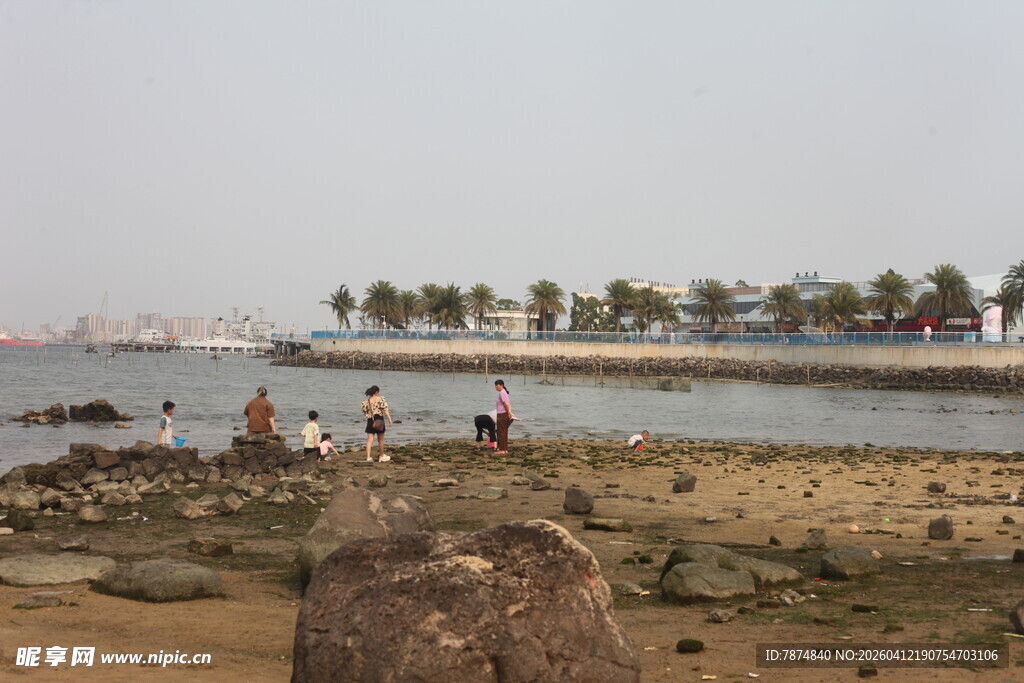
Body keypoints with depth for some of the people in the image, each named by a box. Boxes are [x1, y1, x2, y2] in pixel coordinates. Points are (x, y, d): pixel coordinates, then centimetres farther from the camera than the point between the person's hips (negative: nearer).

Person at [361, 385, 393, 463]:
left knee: (370, 440, 0)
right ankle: (382, 456, 30)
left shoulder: (366, 401, 5)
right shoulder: (381, 399, -3)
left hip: (370, 421, 2)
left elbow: (365, 412, 4)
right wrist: (390, 420, -14)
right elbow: (385, 409, -11)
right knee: (380, 439, 14)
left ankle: (368, 457, -15)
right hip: (379, 420, -2)